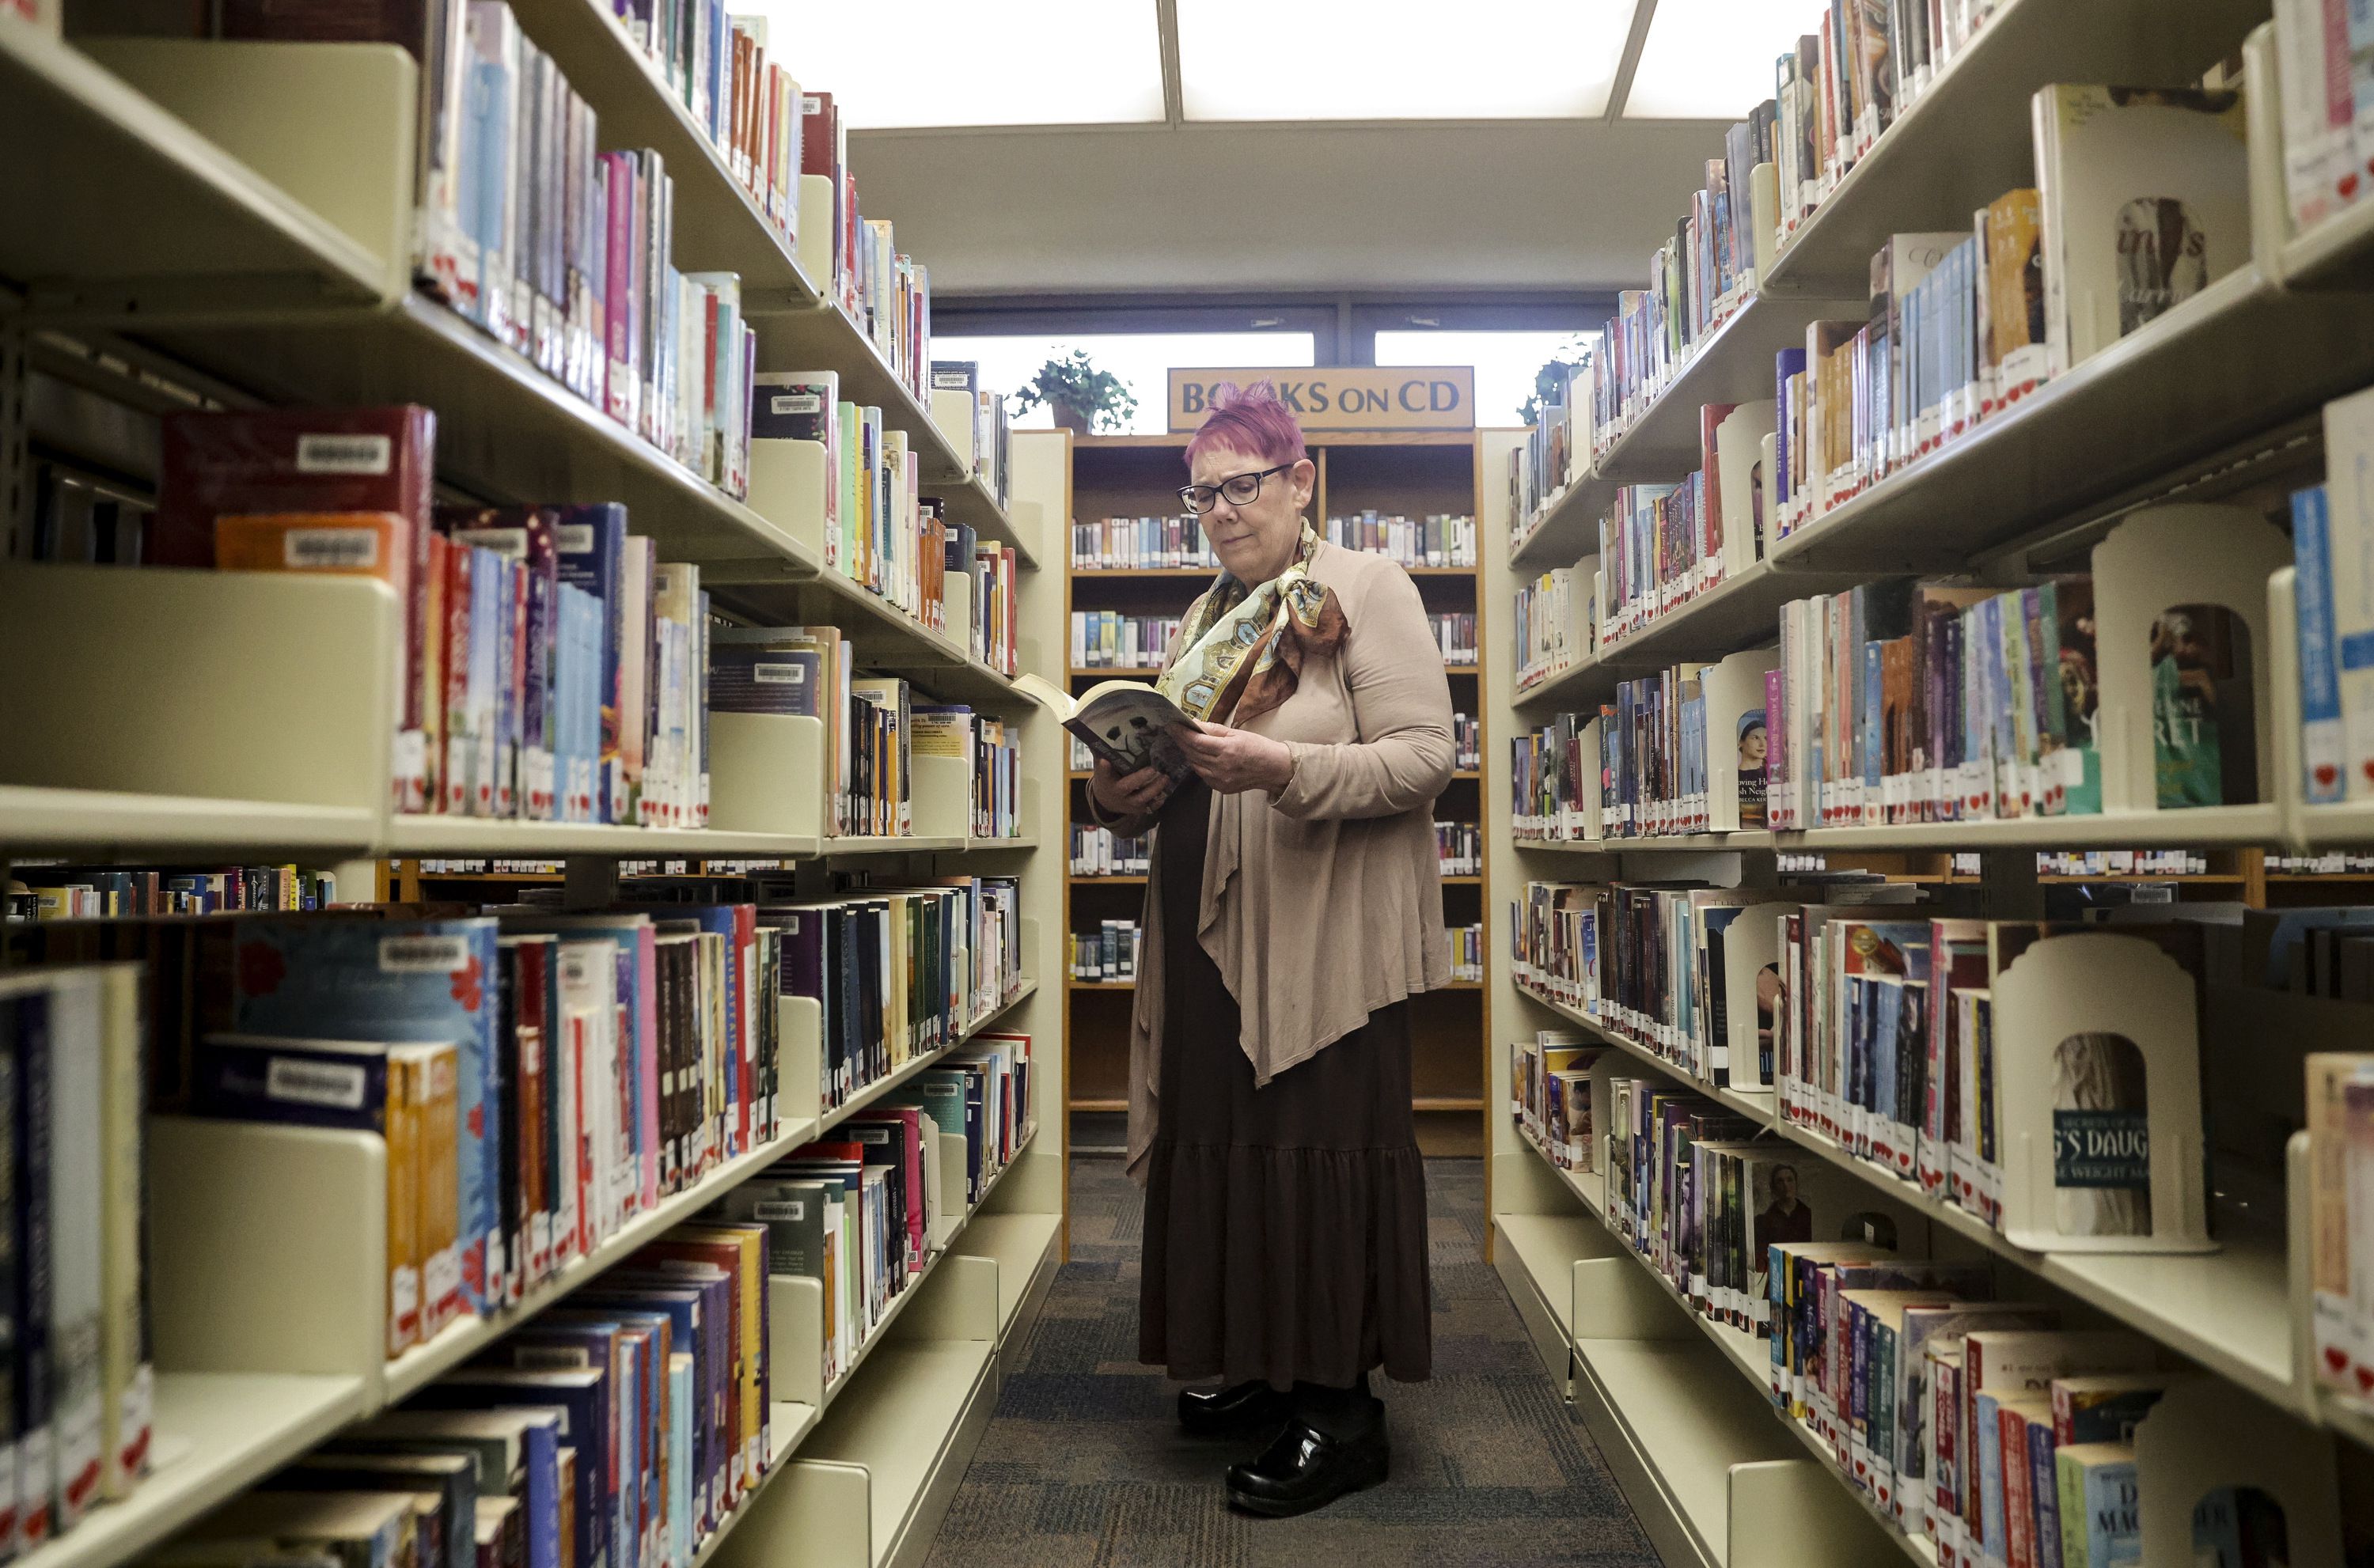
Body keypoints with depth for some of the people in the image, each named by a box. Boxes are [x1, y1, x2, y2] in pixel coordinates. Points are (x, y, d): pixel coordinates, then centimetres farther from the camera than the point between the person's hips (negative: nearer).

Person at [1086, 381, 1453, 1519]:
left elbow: (1424, 758, -13)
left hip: (1327, 933, -7)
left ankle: (1340, 1407, 12)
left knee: (1319, 1147, -2)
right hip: (1211, 929, 7)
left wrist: (1284, 767, -26)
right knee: (1221, 1138, 10)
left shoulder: (1366, 589, -3)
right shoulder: (1207, 619, 19)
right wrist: (1126, 798, 0)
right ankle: (1260, 1369, 27)